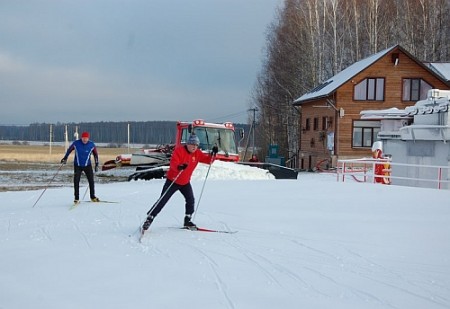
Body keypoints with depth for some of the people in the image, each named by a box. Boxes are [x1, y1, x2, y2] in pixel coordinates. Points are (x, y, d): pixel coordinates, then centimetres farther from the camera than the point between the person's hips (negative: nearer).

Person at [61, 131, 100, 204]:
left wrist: (96, 164, 3)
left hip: (87, 165, 1)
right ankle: (76, 198, 2)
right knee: (76, 181, -7)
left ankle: (93, 197, 17)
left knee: (91, 181, 1)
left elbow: (95, 154, 4)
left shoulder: (92, 145, -11)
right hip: (77, 165, -1)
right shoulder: (76, 143, -13)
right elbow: (69, 150, 4)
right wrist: (65, 158, 6)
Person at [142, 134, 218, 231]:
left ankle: (187, 220, 12)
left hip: (185, 182, 5)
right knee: (162, 201, -7)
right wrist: (179, 167, -52)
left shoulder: (197, 153, -1)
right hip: (172, 181, -5)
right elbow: (173, 163, -30)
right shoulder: (179, 150, -19)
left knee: (190, 199, -4)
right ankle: (149, 219, -2)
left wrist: (213, 153, -18)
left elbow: (208, 160, 2)